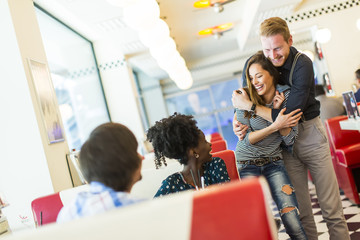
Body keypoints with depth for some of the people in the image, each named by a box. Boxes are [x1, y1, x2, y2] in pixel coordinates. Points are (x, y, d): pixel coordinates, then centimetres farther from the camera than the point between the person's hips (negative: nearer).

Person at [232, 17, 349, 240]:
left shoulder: (302, 64, -20)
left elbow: (289, 116, -26)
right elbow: (244, 96, 7)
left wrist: (249, 106, -22)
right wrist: (239, 121, -12)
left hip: (310, 133, -3)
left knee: (330, 205, 3)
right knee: (301, 209, 8)